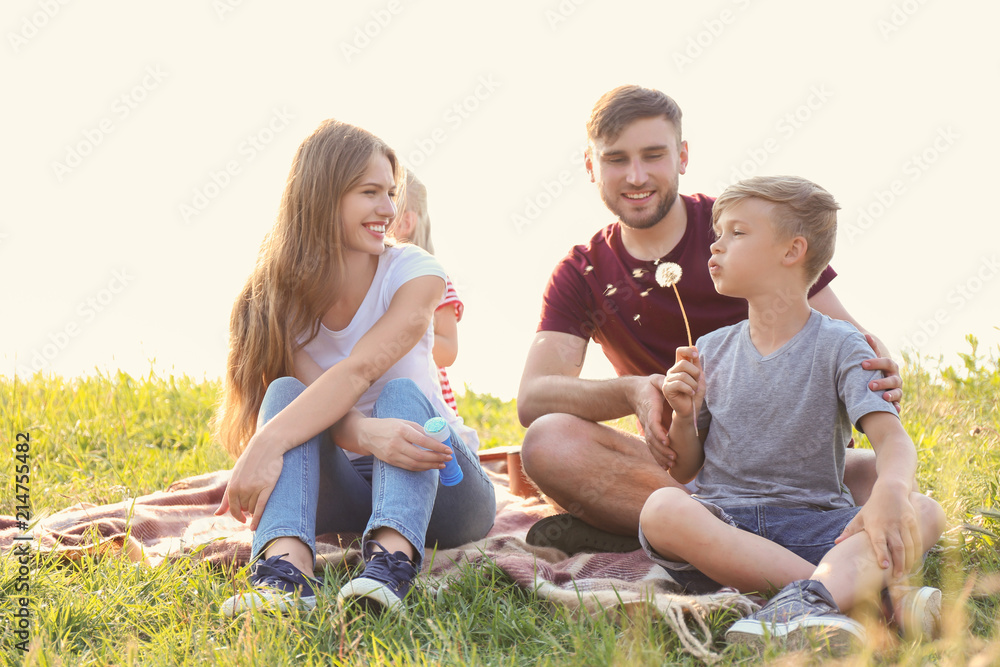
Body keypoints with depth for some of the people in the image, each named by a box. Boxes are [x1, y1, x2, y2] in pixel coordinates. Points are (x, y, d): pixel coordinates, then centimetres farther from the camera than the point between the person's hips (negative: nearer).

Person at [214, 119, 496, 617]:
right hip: (337, 487, 2)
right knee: (287, 391, -24)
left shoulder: (414, 273, -10)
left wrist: (267, 447, -41)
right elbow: (319, 392, -21)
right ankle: (285, 569, -49)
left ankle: (391, 561, -54)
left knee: (402, 393, -29)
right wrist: (365, 434, -46)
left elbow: (358, 371, -27)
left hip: (438, 487, -1)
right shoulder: (283, 295, -5)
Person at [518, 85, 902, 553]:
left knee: (877, 474, -33)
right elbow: (533, 399, -8)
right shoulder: (581, 276, 6)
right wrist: (632, 392, -29)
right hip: (677, 465, 1)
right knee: (547, 443, -27)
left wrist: (878, 373, -27)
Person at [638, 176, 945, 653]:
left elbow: (892, 438, -12)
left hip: (817, 525, -1)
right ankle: (873, 589, -35)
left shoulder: (838, 346, 3)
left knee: (923, 512, -27)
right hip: (723, 529, 1)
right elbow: (684, 471, 15)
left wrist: (890, 490, -35)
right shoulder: (712, 351, 12)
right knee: (661, 509, -32)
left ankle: (801, 602, -55)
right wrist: (684, 416, -7)